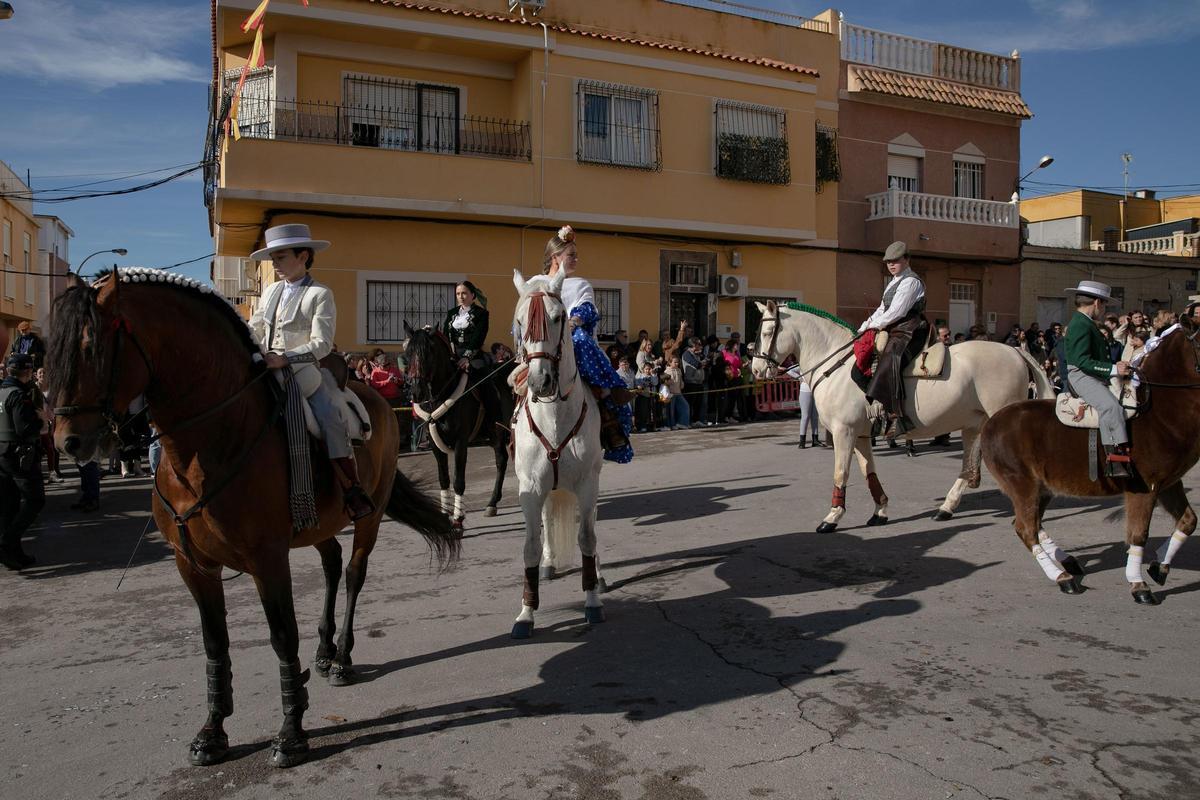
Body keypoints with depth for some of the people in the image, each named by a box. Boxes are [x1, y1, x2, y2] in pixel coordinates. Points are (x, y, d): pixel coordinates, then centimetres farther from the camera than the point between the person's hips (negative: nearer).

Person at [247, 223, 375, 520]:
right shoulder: (271, 291, 15)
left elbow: (321, 343, -13)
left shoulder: (320, 295, -4)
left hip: (303, 371, -7)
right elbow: (254, 330, 22)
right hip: (268, 370, 7)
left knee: (329, 417, -26)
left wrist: (285, 359, -25)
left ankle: (352, 490, -22)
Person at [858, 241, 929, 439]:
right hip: (893, 331, 11)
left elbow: (896, 312, -15)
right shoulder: (894, 282, 24)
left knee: (889, 363, -33)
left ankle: (896, 417, -42)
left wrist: (874, 325, -8)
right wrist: (865, 326, 10)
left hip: (908, 332, -11)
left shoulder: (911, 281, -7)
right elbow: (882, 309, 23)